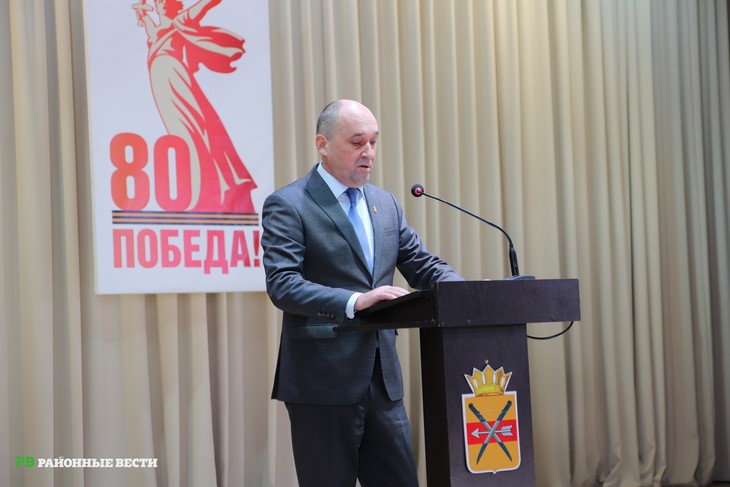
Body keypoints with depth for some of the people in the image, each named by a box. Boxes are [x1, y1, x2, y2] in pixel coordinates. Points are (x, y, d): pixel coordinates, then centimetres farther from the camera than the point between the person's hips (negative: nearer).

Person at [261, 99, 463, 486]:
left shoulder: (385, 203, 14)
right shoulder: (288, 205, -7)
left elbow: (424, 265, 14)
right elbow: (282, 285, -18)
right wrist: (353, 302, -31)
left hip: (382, 378, 6)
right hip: (323, 382, -6)